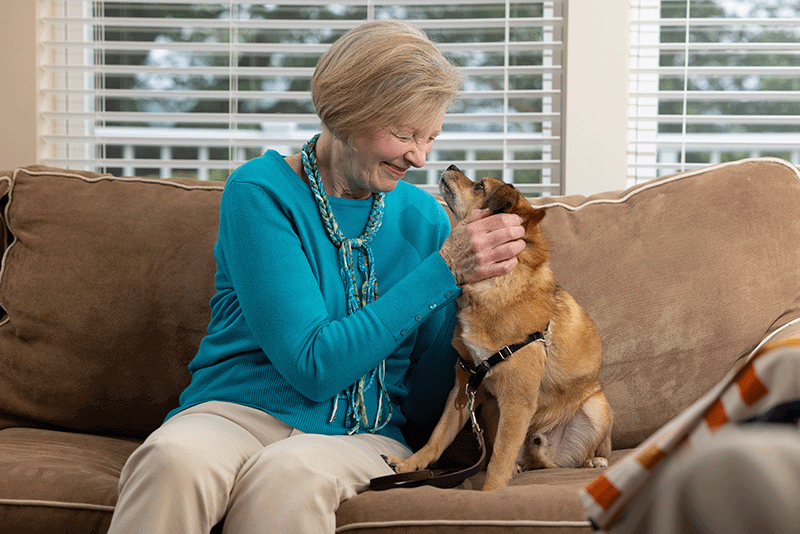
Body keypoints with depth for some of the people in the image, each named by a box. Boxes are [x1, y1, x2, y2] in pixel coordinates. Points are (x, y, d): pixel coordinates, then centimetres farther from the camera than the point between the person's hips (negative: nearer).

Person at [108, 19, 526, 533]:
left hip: (365, 436, 2)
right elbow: (313, 365, -14)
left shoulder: (423, 218, 9)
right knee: (176, 459, -37)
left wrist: (471, 279, -4)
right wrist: (443, 270, -13)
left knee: (289, 472, -36)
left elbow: (425, 405, 10)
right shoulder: (261, 191, -4)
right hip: (237, 412, -1)